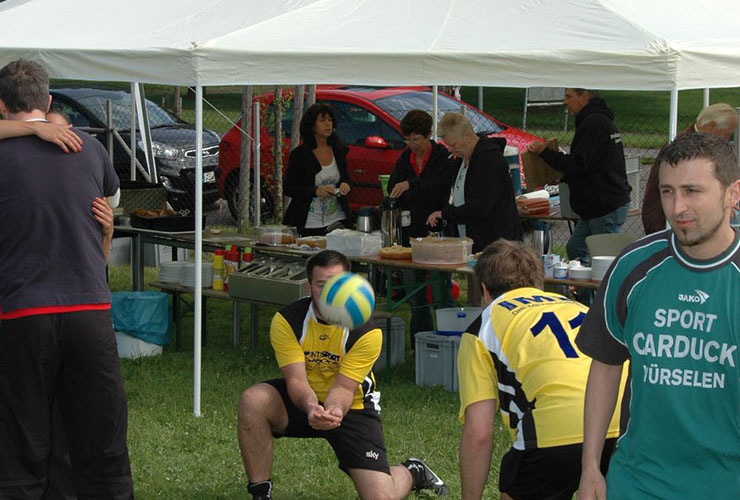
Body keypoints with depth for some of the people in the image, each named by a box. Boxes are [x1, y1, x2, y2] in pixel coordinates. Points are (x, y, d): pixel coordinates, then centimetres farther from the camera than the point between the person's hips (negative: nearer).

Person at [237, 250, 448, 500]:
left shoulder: (367, 332, -21)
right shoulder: (286, 320, -18)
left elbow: (343, 388, -25)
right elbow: (296, 380, -25)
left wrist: (334, 411, -50)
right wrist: (311, 406, -48)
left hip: (351, 407, -2)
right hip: (303, 402, 2)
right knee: (253, 399, -31)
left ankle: (412, 472, 25)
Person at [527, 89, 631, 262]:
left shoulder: (593, 123, -17)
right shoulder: (601, 120, 17)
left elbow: (579, 164, -21)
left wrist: (544, 152, -12)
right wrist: (562, 178, 15)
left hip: (607, 209, -11)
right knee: (574, 249, 15)